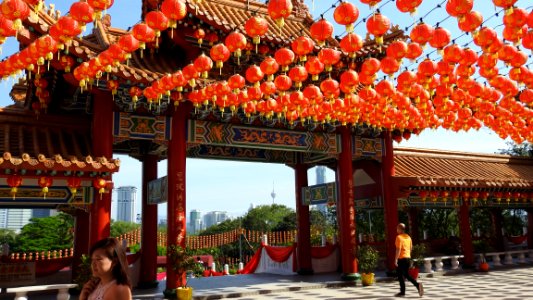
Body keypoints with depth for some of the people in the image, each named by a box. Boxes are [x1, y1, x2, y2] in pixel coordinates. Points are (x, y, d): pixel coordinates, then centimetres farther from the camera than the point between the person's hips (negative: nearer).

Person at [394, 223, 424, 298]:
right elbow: (411, 248, 15)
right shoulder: (408, 237, 10)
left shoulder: (399, 237, -13)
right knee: (407, 275, 16)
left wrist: (396, 259, -17)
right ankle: (418, 285, -4)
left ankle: (402, 292, 8)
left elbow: (398, 249, -19)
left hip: (401, 259, -7)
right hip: (408, 258, 8)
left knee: (400, 275, 4)